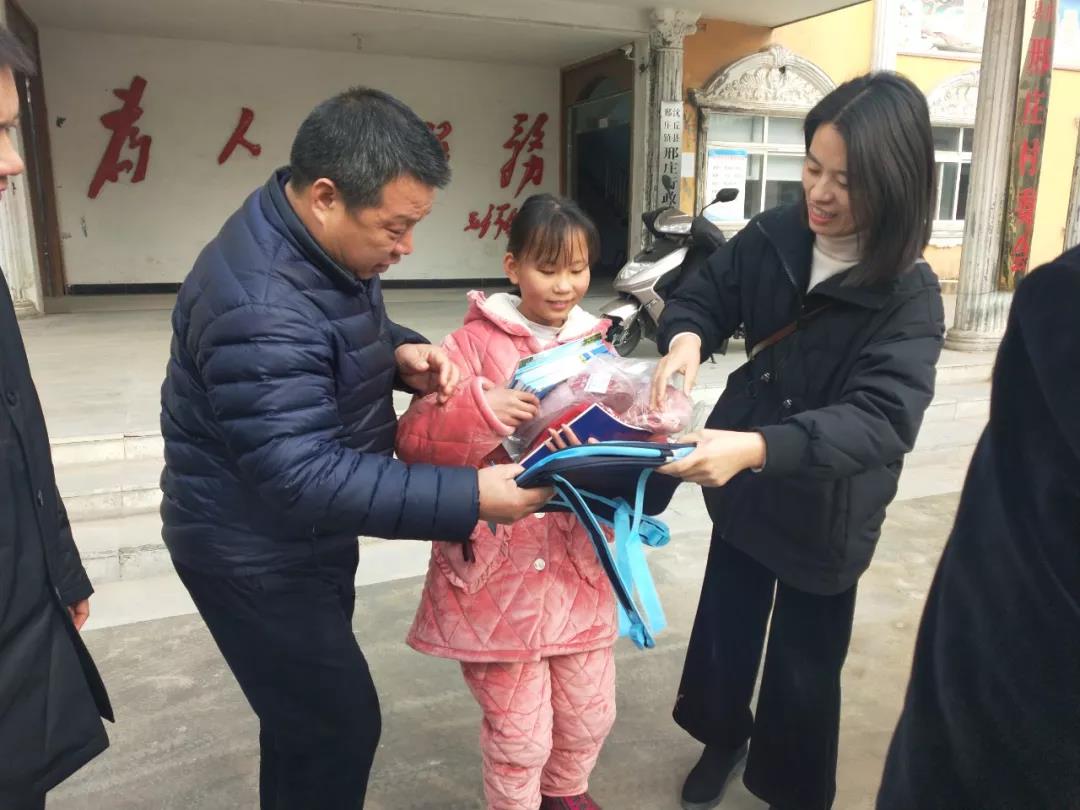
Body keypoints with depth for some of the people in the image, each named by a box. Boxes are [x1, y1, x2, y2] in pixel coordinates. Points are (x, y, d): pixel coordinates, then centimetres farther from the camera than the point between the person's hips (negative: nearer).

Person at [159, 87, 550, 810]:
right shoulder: (260, 305, -32)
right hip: (256, 553, -9)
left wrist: (401, 354, -8)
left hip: (304, 534, 9)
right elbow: (306, 478, -34)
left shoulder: (324, 245, -2)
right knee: (340, 725, 3)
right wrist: (471, 497, -36)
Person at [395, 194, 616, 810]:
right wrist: (480, 408, -28)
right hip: (499, 570, -4)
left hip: (578, 562, 5)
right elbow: (412, 440, -13)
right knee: (518, 729, 9)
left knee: (591, 713, 21)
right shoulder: (475, 343, -9)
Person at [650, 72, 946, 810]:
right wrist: (686, 339, -24)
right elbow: (702, 297, 1)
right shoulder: (773, 236, -9)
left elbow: (881, 420, -31)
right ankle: (723, 736, 50)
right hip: (743, 489, 4)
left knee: (803, 666, 14)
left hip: (826, 511, -3)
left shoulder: (909, 295, -21)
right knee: (725, 628, 21)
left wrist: (757, 447, -48)